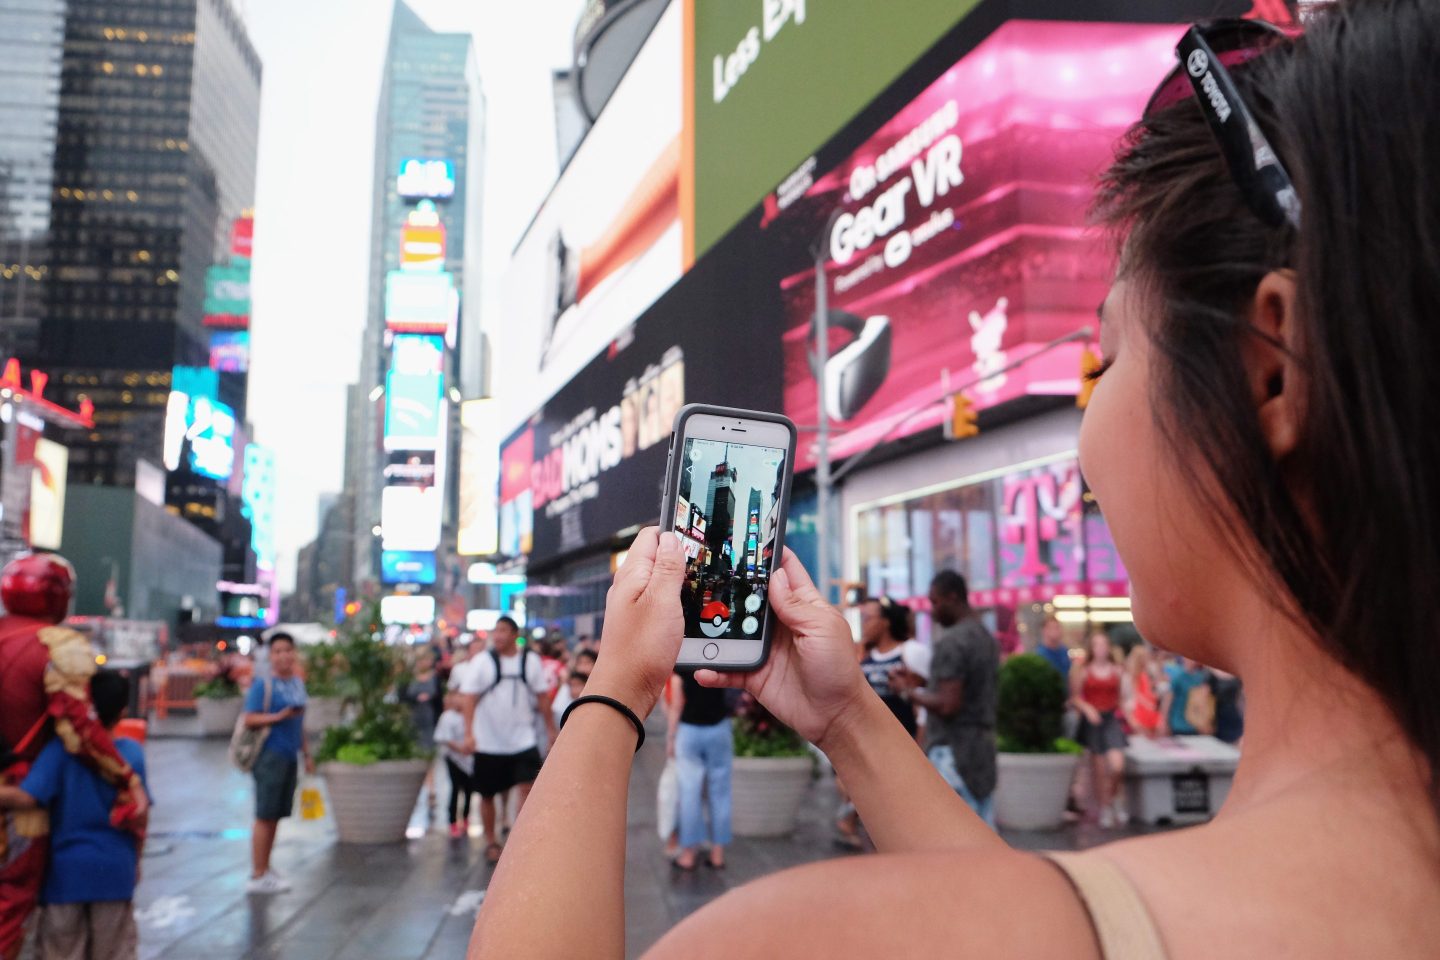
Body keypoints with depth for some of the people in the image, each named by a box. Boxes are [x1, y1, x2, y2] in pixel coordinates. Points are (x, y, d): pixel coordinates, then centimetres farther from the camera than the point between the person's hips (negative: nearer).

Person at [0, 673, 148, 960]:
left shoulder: (61, 748, -12)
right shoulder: (132, 751, -5)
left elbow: (26, 798, -23)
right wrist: (135, 861, 15)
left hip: (66, 870, -1)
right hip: (115, 869, 2)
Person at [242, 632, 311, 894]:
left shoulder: (298, 683, 13)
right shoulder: (263, 685, -9)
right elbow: (249, 719, -14)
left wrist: (307, 753, 23)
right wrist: (278, 716, -24)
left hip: (290, 757, 7)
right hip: (270, 756, -7)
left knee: (276, 816, 12)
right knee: (265, 816, -3)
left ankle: (265, 870, 22)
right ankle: (257, 876, 3)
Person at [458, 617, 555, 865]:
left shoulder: (531, 660, 1)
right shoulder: (482, 661, -6)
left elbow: (542, 696, 9)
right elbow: (469, 698, -9)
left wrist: (550, 729, 8)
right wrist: (469, 733, -19)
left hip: (522, 739, 1)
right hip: (488, 742, -1)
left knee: (527, 786, -12)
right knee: (487, 795, 9)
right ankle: (491, 842, 27)